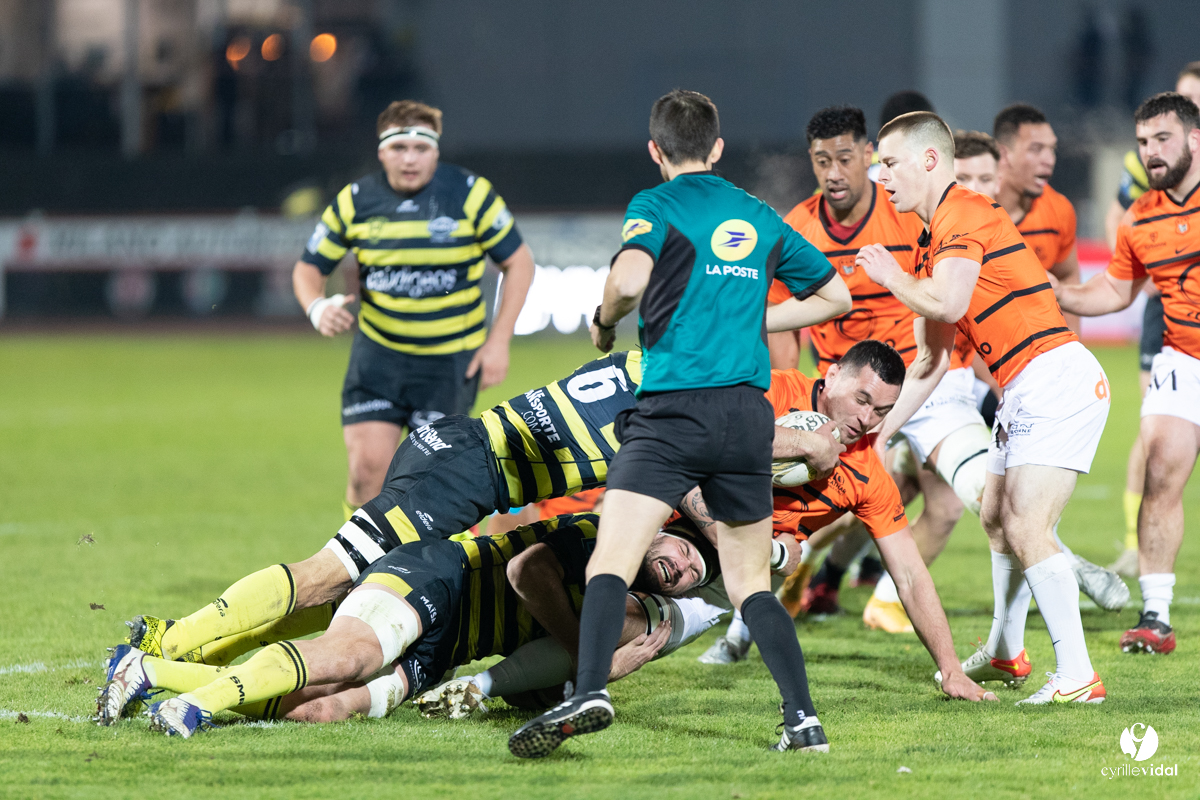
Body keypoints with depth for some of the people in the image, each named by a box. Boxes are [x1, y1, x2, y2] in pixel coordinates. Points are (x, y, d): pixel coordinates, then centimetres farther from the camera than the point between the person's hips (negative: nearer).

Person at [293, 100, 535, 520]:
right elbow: (309, 267, 7)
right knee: (367, 467, -11)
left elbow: (518, 262, -1)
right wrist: (317, 308, -17)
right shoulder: (354, 201, -3)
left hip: (451, 359, -1)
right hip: (377, 353, 1)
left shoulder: (470, 194, -9)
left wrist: (498, 342, -6)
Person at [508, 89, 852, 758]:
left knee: (613, 557, -11)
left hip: (675, 407, -5)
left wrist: (605, 323, 4)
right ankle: (804, 719, 2)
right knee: (751, 582, 14)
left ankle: (591, 692, -31)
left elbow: (629, 280, -17)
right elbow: (835, 296, 26)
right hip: (749, 412, 5)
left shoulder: (657, 205, 2)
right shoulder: (759, 217, 18)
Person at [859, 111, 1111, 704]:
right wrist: (881, 428, 20)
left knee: (1025, 528, -17)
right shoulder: (934, 243, 21)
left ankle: (1077, 676, -18)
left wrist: (891, 276, -7)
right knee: (997, 519, 22)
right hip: (1024, 391, 11)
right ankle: (1005, 653, 37)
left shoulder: (965, 215, -10)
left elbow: (948, 302, -26)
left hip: (1057, 379, -11)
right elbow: (932, 359, 24)